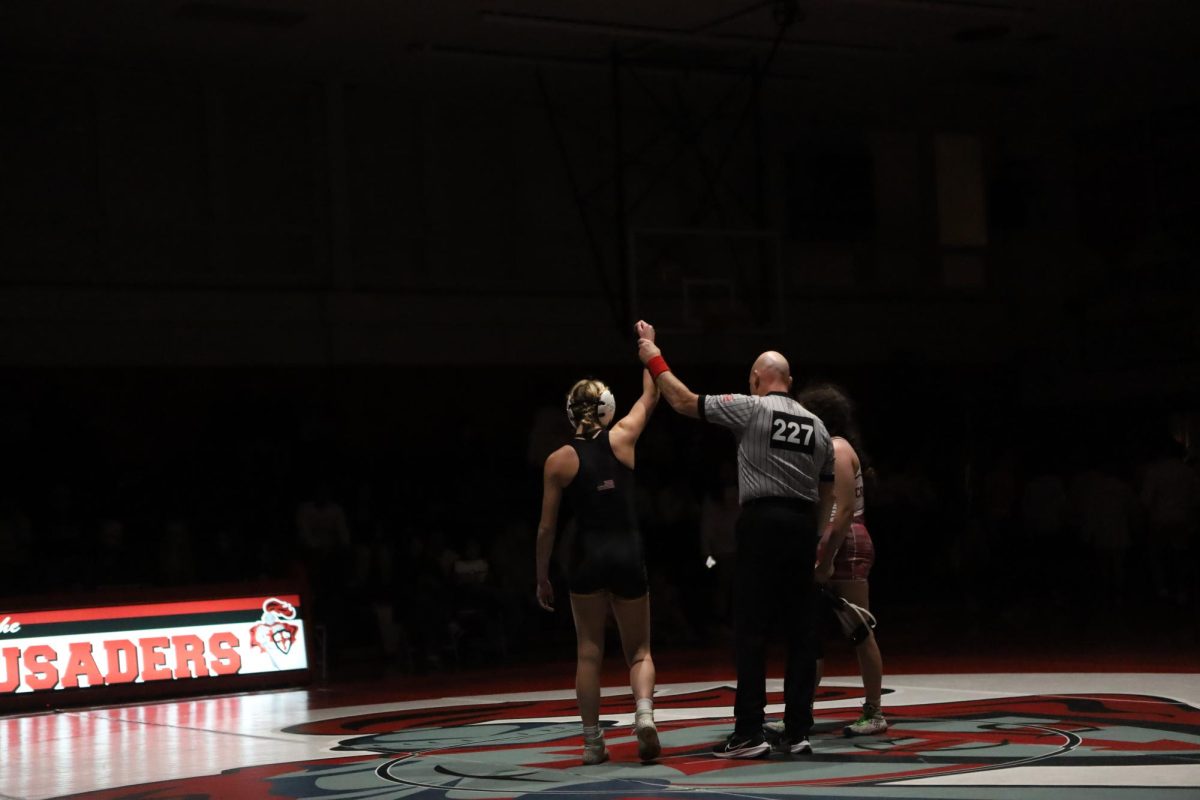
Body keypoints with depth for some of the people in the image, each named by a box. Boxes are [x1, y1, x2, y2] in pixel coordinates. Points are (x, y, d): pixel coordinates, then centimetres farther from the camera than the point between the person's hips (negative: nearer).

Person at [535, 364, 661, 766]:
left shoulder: (559, 460, -2)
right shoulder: (622, 439, 0)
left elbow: (547, 528, 0)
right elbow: (650, 396, 18)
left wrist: (542, 577, 10)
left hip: (586, 556, 0)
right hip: (628, 554, 0)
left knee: (589, 651, 12)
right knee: (639, 650, 11)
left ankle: (593, 742, 11)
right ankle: (644, 714, -16)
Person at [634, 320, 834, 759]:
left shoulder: (750, 407, -2)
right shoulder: (817, 425, 15)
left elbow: (684, 401, 0)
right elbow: (826, 495, 17)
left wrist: (653, 357, 10)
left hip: (763, 521, -5)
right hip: (803, 525, 5)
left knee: (750, 631, -3)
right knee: (800, 631, 7)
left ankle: (749, 733, -6)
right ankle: (797, 732, 7)